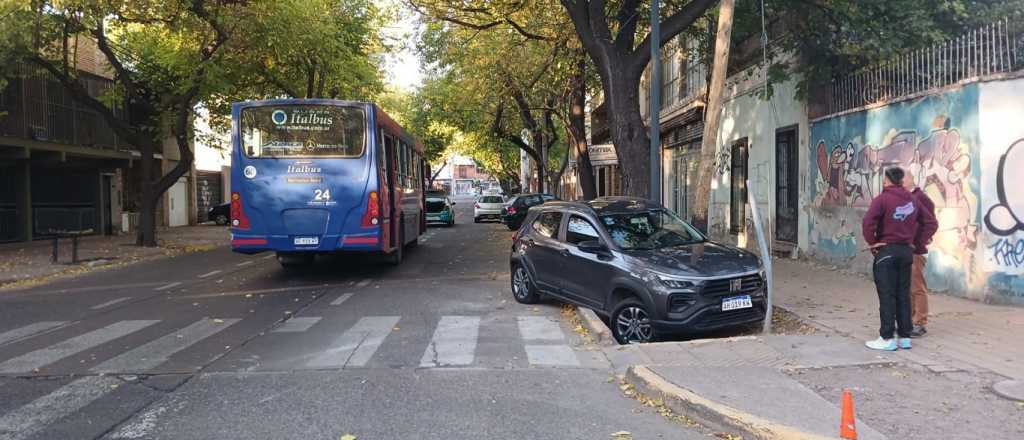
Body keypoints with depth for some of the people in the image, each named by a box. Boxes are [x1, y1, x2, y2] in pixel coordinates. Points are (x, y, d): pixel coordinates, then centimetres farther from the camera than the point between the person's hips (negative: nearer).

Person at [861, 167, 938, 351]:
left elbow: (868, 222, -24)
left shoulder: (882, 199, -11)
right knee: (903, 295, 11)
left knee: (887, 296, -3)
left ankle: (887, 339, -1)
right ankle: (904, 337, 16)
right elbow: (931, 222, 14)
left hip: (886, 251, -6)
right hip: (906, 251, 6)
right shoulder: (912, 200, 8)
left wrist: (872, 242, -11)